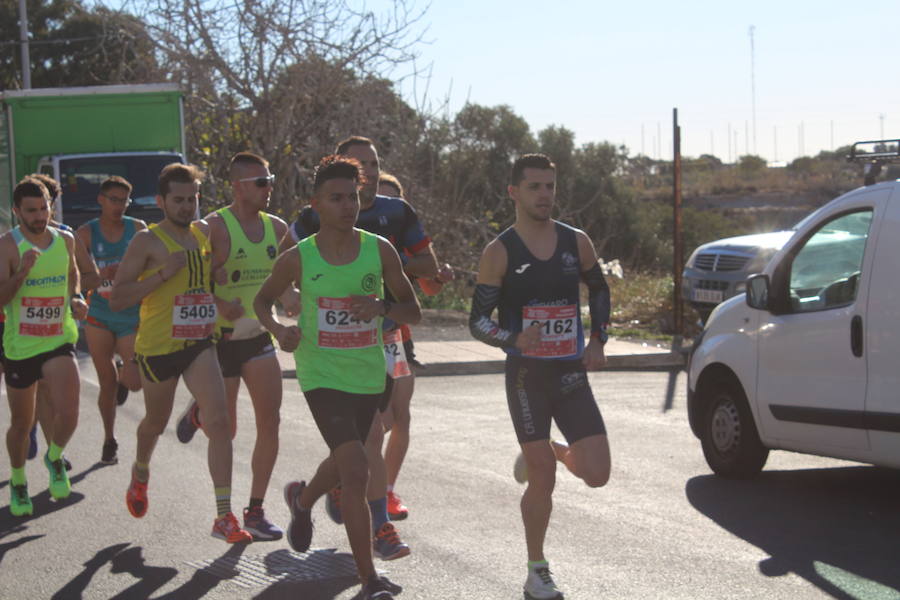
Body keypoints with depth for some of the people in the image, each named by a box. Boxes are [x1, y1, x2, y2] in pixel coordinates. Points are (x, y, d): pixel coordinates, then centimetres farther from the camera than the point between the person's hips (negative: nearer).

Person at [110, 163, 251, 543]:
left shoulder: (205, 233, 6)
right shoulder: (147, 241, -9)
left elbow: (215, 279, 26)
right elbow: (116, 299, -14)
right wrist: (163, 273, -23)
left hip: (199, 344, 3)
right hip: (158, 346, -3)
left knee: (218, 421, -14)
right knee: (156, 422, 17)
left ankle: (224, 517, -14)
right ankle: (140, 472, 53)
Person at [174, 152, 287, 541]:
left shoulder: (277, 228, 4)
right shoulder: (215, 227, -14)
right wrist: (220, 304, -28)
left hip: (259, 336, 5)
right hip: (220, 338, -5)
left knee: (270, 421, -6)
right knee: (226, 430, 6)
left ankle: (255, 511, 4)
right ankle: (198, 414, 44)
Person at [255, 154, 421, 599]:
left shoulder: (380, 251, -4)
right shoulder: (298, 259, -8)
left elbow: (414, 311, 3)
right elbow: (262, 301, 9)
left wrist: (382, 307, -18)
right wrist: (278, 330, -12)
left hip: (369, 375, 4)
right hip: (322, 375, -4)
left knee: (343, 462, 22)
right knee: (355, 471, -17)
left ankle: (303, 499, 58)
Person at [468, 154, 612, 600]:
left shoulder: (576, 242, 5)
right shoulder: (499, 253, -6)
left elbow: (599, 290, 22)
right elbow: (478, 321, -5)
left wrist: (598, 342, 9)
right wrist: (514, 340, -24)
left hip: (572, 374, 3)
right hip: (527, 375, -3)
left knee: (596, 474, -6)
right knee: (542, 481, -3)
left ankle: (553, 453, 27)